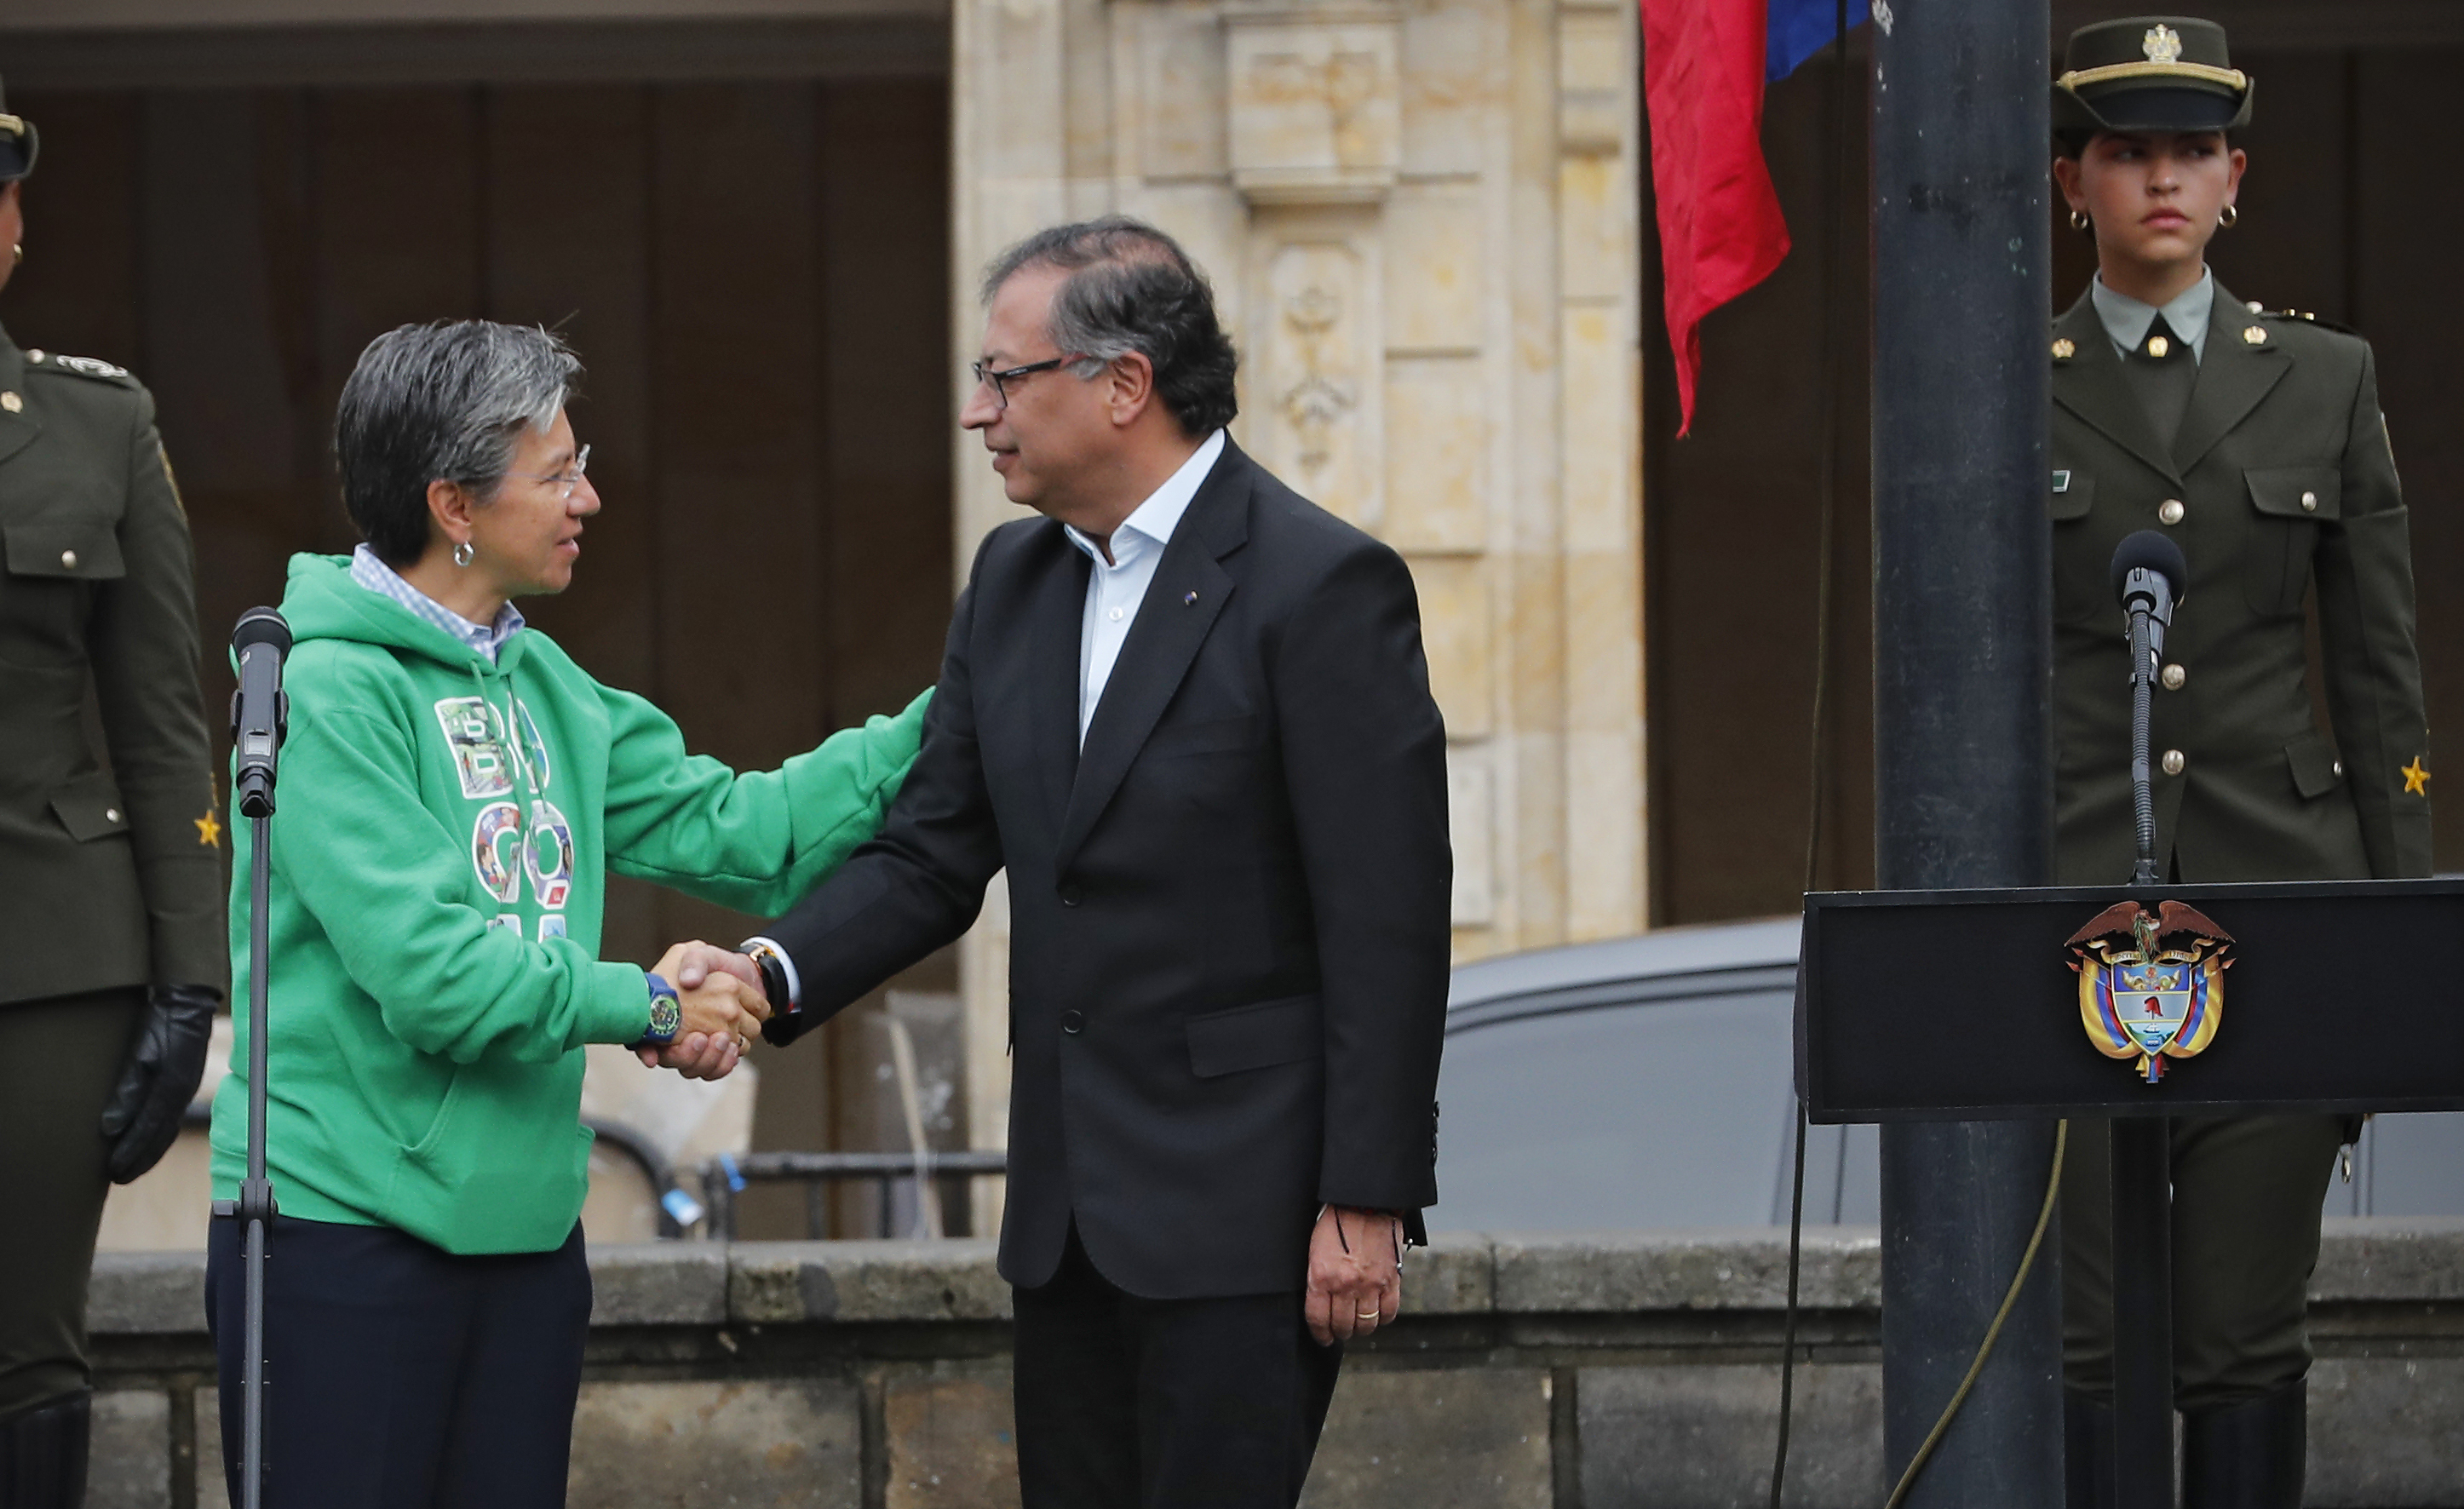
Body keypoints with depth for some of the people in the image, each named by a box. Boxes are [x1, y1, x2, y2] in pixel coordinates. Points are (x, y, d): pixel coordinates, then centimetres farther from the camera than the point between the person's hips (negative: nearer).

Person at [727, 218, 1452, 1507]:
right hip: (1071, 1206, 8)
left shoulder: (1322, 585, -12)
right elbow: (933, 855, 11)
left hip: (1242, 1206, -8)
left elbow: (1387, 926, -14)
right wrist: (772, 975, -8)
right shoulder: (1014, 579, 12)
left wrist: (1366, 1204, -16)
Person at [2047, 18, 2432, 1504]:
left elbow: (2383, 674, 8)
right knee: (2073, 1336, -3)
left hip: (2275, 892, 1)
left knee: (2250, 1339, 1)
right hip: (2066, 894, -1)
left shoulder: (2327, 379, 8)